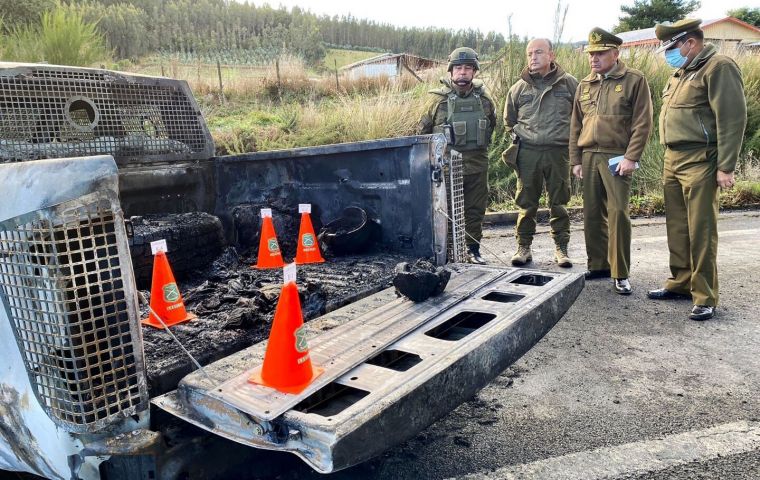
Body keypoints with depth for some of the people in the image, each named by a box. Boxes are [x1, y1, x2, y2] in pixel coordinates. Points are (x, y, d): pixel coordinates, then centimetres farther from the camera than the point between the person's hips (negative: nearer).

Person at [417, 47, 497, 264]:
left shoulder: (484, 99, 5)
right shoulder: (439, 99, -4)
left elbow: (491, 125, 22)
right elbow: (423, 130, 5)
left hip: (477, 165, 3)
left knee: (476, 209, 9)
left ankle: (473, 249, 22)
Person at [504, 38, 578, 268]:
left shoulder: (569, 83, 5)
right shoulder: (519, 88, 8)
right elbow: (509, 120, 20)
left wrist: (571, 140, 6)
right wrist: (517, 139, 10)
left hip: (558, 152, -1)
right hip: (527, 153, 1)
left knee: (559, 202, 5)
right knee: (526, 203, 4)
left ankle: (561, 248, 15)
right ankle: (523, 247, 15)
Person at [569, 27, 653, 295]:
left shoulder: (634, 80, 0)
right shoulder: (585, 85, 15)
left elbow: (642, 123, -6)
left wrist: (631, 157, -13)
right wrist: (576, 159, 10)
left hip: (617, 157, -5)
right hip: (588, 157, 5)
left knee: (618, 213, -8)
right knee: (592, 214, 8)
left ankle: (621, 274, 0)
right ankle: (598, 266, 19)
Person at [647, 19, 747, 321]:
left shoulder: (718, 68, -8)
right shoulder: (683, 73, 19)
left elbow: (732, 119, -14)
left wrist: (725, 167, -17)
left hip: (699, 162, -8)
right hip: (672, 160, 8)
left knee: (700, 231, -5)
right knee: (677, 228, 13)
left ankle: (705, 298, 2)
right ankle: (680, 283, 24)